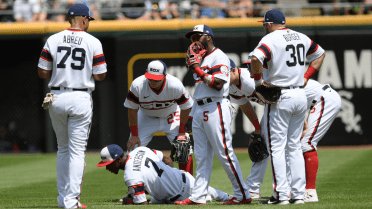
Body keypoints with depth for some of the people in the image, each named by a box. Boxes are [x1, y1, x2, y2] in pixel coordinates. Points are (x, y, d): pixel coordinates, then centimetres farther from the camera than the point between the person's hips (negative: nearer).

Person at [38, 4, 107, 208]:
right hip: (80, 98, -3)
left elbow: (42, 72, 1)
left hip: (56, 97, 3)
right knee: (77, 151, 0)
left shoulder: (53, 40, 2)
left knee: (63, 149, 18)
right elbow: (100, 76, -4)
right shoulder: (93, 42, -4)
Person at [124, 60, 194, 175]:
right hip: (146, 117, 1)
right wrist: (134, 135, -14)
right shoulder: (137, 85, -30)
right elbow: (132, 109, -17)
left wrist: (182, 131, -13)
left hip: (171, 117, -1)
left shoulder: (175, 85, -32)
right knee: (133, 148, -9)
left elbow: (186, 107, -15)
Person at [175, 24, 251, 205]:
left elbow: (218, 84, -19)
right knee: (202, 156, 7)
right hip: (199, 109, 9)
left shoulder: (219, 57, -7)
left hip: (215, 108, -9)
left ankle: (242, 195, -5)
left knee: (224, 152, -10)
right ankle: (198, 196, 7)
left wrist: (197, 69, -14)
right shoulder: (200, 58, 20)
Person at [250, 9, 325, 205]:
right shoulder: (301, 38, 11)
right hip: (301, 96, 7)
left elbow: (256, 59, -29)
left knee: (277, 147, -2)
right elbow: (320, 54, 26)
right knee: (294, 147, 13)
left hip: (280, 98, -7)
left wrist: (258, 81, -14)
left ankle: (280, 195, -6)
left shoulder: (270, 39, -11)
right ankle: (298, 194, 9)